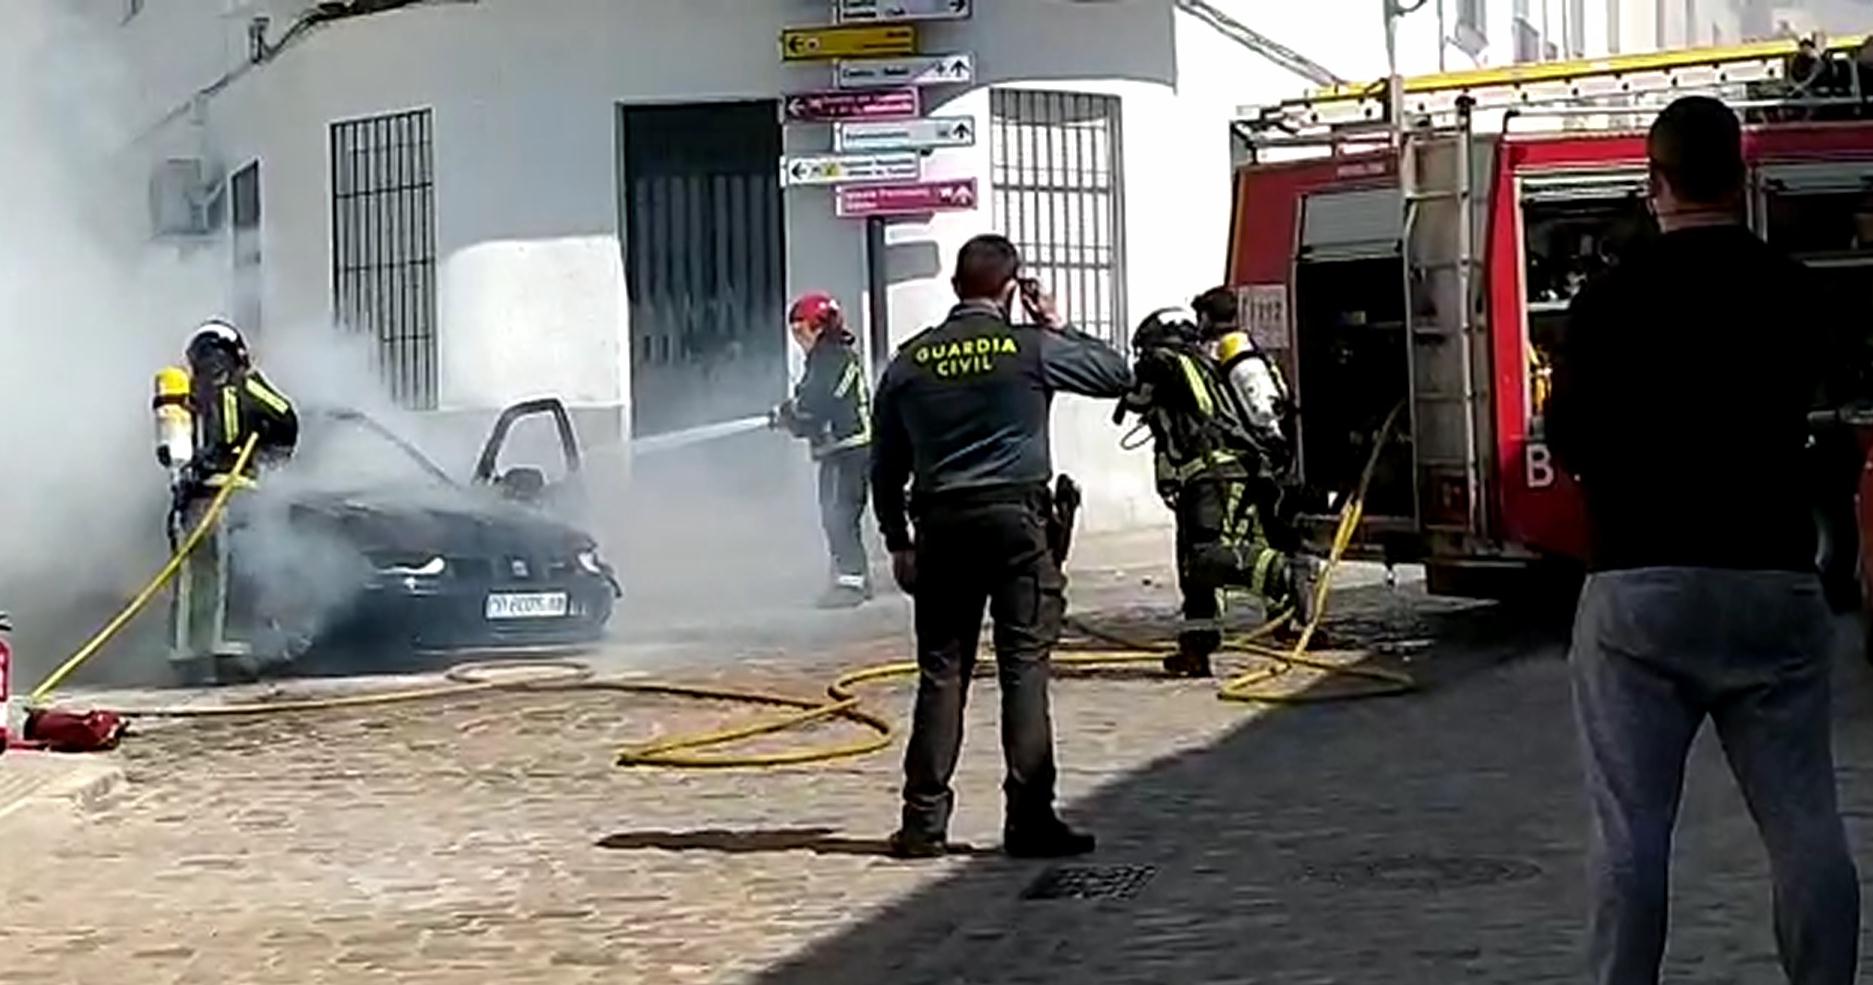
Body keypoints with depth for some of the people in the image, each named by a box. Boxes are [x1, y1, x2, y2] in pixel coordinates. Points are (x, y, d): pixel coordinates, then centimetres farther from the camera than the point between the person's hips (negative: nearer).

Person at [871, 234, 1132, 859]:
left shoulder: (910, 361, 8)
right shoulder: (1031, 348, -3)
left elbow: (885, 467, 11)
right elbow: (1118, 374, 9)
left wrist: (898, 542, 18)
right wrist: (1058, 327, 17)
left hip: (940, 527, 3)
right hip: (1016, 521, -3)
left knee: (941, 672, 7)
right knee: (1024, 669, -1)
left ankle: (924, 820, 6)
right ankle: (1030, 820, -2)